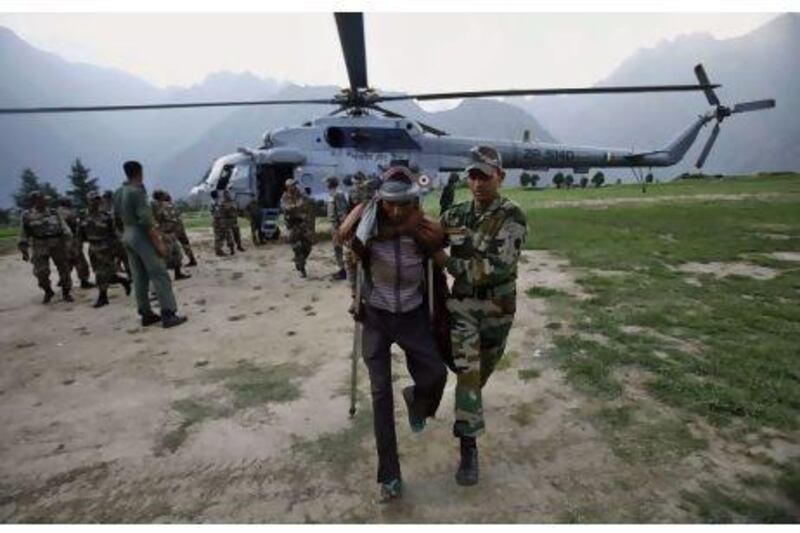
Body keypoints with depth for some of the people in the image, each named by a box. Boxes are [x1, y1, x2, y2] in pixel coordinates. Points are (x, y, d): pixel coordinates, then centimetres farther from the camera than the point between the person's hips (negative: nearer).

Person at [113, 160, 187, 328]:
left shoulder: (118, 193, 11)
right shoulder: (137, 191, -15)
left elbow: (117, 215, 15)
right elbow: (145, 220, -21)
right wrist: (158, 242, -19)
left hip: (127, 236, 9)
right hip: (142, 236, -9)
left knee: (139, 277, 11)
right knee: (159, 275, -7)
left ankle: (146, 314, 15)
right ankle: (169, 315, -9)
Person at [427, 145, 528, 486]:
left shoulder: (512, 218, -16)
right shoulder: (457, 214, -2)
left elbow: (497, 268, -26)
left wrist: (448, 262, -24)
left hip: (498, 307, -1)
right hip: (463, 304, 1)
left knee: (483, 368, 19)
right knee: (466, 370, -5)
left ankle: (467, 408, 52)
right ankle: (469, 448, 4)